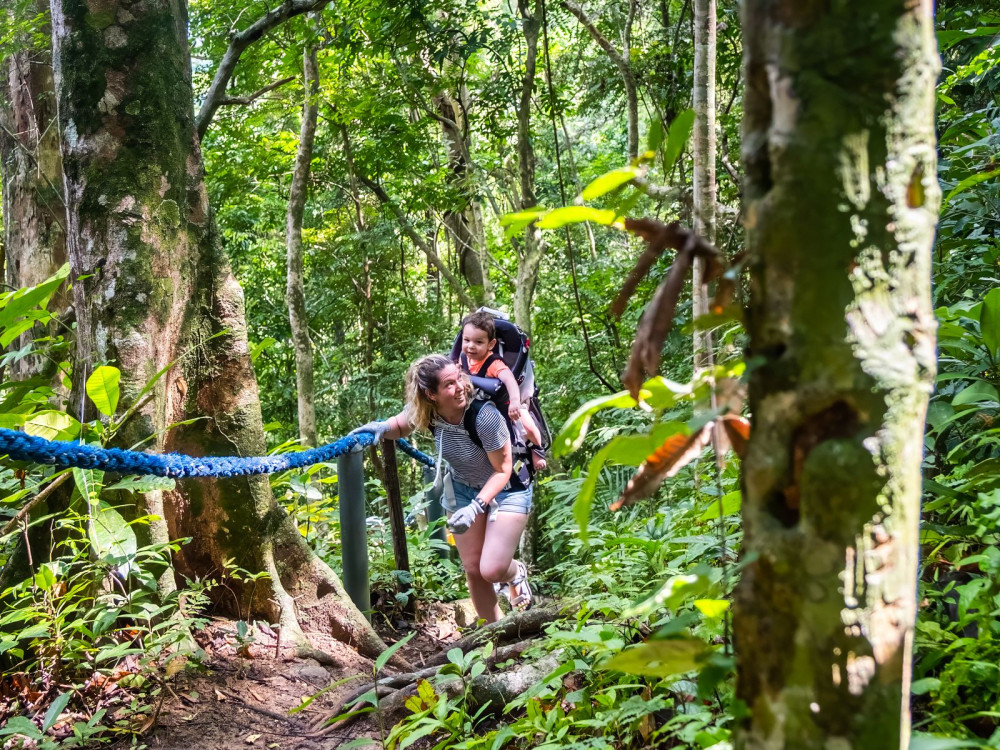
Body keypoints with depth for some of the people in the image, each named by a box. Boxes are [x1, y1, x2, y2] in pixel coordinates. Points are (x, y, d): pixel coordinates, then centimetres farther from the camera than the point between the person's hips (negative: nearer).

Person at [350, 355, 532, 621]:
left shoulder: (484, 415, -36)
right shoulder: (426, 411, -20)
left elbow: (502, 470, -24)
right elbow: (401, 427, 3)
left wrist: (475, 507, -34)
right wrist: (381, 428, -19)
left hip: (506, 490, -5)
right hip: (462, 489, 5)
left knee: (492, 570, -15)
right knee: (473, 570, 7)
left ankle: (516, 572, 23)